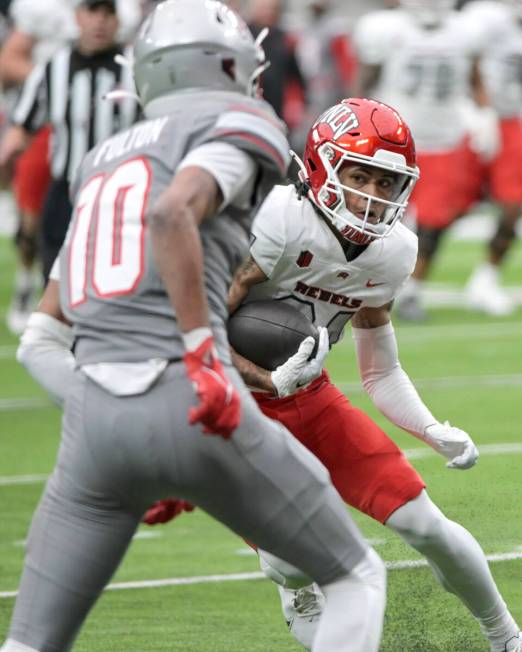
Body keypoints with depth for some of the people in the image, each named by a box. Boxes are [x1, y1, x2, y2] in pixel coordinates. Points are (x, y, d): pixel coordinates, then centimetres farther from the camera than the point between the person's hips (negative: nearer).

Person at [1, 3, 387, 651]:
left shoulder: (101, 160, 25)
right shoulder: (242, 125, 4)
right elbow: (172, 214, -18)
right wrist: (204, 358, -19)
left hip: (94, 414, 6)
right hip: (191, 412, -5)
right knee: (356, 581, 14)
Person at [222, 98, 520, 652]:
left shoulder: (392, 253, -5)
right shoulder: (281, 222, -28)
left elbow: (382, 374, 5)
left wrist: (435, 433, -10)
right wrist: (271, 382, -35)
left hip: (309, 397, 6)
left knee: (424, 524, 0)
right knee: (292, 566, -20)